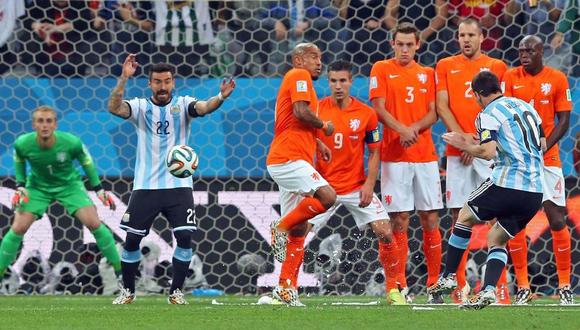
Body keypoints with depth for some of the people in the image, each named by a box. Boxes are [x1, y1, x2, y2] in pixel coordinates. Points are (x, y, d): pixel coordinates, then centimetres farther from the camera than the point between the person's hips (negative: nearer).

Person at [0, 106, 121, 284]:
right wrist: (20, 186, -7)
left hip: (69, 184, -1)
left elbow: (86, 161, -7)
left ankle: (120, 268, 2)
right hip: (37, 187, 1)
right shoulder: (23, 144, -25)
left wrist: (99, 189, -4)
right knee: (18, 229, -10)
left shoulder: (71, 143, -28)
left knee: (94, 224, -14)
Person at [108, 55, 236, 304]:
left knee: (184, 236, -11)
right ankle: (127, 291, 19)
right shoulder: (140, 106, 1)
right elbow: (114, 108, -17)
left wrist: (221, 97, -41)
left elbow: (203, 107, -19)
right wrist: (124, 78, -30)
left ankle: (176, 291, 4)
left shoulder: (182, 104, 1)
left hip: (179, 185, 0)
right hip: (145, 187, 0)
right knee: (132, 238, 1)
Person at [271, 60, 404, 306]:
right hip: (324, 185, 0)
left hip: (357, 187, 0)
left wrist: (369, 185, -9)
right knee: (297, 231, -11)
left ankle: (393, 289, 5)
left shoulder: (366, 114, -5)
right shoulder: (316, 109, -4)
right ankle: (285, 289, -1)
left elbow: (374, 152, 2)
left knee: (385, 232, -11)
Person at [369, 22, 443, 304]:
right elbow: (378, 108, -3)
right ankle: (399, 286, -1)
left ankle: (435, 284, 5)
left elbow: (433, 112, 8)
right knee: (399, 221, -5)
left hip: (425, 155, 3)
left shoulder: (427, 74, 13)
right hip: (394, 155, -3)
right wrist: (402, 130, -18)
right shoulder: (382, 69, 5)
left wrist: (415, 128, -13)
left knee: (430, 219, 0)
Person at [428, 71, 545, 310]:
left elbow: (489, 151, -18)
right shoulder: (525, 106, 18)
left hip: (507, 183, -6)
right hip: (535, 191, 6)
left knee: (465, 216, 19)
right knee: (496, 238, 18)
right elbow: (542, 145, 24)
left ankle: (449, 276, 20)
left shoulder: (488, 115, -5)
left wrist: (465, 146, -2)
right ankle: (488, 289, -3)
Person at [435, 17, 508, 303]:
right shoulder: (446, 66, 12)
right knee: (458, 217, -1)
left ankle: (501, 284, -6)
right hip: (457, 150, 1)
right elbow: (442, 107, 4)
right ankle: (461, 285, 3)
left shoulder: (496, 67, 9)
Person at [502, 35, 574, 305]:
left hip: (547, 157, -1)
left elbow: (563, 121, 1)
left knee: (557, 219, -5)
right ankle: (522, 287, 4)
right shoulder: (511, 78, 2)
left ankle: (565, 285, 4)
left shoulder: (557, 79, 1)